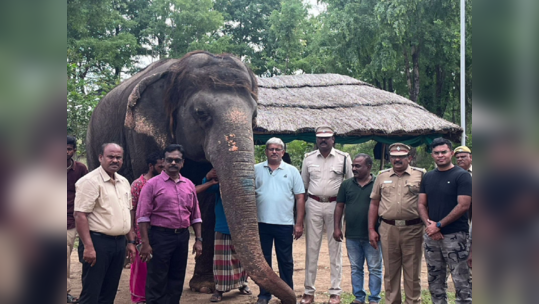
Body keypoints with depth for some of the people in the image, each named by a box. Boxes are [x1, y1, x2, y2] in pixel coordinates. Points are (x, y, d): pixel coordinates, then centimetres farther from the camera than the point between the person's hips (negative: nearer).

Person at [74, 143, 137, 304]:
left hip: (119, 242, 7)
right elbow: (80, 215, -18)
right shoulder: (90, 181, -12)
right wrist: (88, 246, -23)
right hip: (98, 242, -7)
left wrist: (131, 241, 16)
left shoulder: (124, 182, 13)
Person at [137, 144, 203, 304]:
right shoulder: (153, 184, -5)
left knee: (177, 280, 13)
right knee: (157, 282, 0)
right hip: (160, 236, -5)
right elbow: (143, 216, -8)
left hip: (182, 237, 5)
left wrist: (198, 240, 7)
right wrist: (145, 244, -14)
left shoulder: (189, 185, 10)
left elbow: (195, 215, 14)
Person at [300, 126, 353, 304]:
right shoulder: (308, 158, 6)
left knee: (335, 248, 5)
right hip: (313, 204, 2)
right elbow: (303, 185, 12)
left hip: (335, 205, -2)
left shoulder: (344, 158, 0)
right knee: (311, 248, 5)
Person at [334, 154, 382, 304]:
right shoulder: (346, 184, 6)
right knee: (355, 268, 12)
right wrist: (337, 228, 4)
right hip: (352, 236, 4)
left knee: (375, 268, 5)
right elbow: (339, 206, 9)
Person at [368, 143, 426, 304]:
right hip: (388, 229, 3)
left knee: (413, 271, 6)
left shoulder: (420, 175, 3)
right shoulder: (382, 176, 11)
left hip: (413, 229, -2)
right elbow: (374, 203, 13)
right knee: (390, 271, 10)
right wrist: (371, 229, 8)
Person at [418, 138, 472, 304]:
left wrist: (438, 225, -13)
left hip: (455, 235, -6)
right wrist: (428, 224, -7)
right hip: (431, 235, 6)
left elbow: (463, 206, -13)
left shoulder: (462, 175, -5)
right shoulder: (428, 177, 13)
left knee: (461, 281, -4)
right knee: (435, 279, 12)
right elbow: (421, 204, 11)